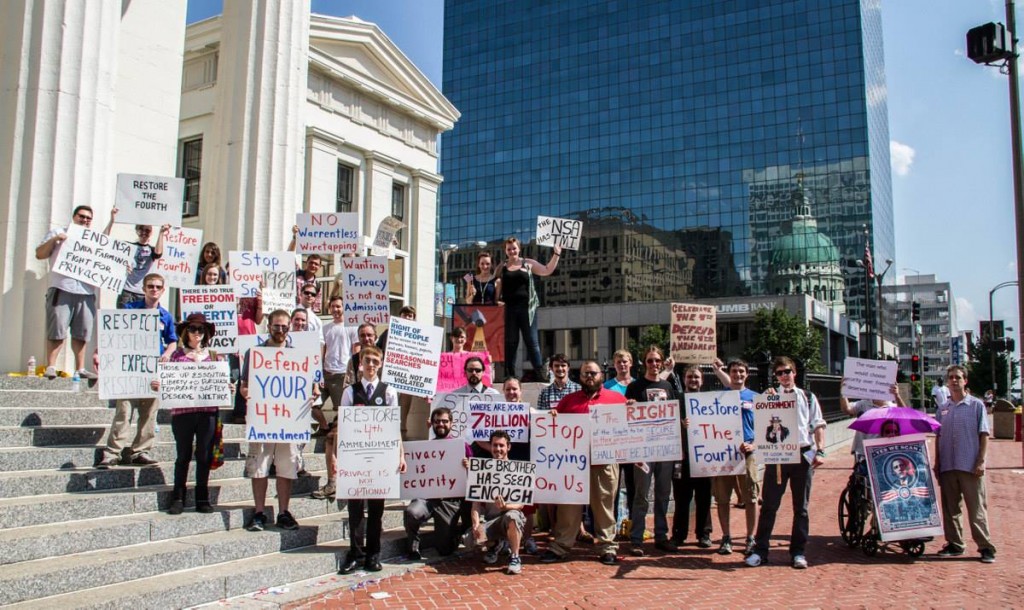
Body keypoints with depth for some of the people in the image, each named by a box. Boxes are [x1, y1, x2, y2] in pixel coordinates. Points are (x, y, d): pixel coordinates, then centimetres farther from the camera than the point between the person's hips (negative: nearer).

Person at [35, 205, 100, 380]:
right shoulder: (58, 233, 13)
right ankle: (51, 366, -2)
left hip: (86, 292, 4)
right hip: (62, 289, -4)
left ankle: (80, 368, 9)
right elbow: (39, 254, 8)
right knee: (57, 330, -7)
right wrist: (54, 240, -6)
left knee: (81, 333, 5)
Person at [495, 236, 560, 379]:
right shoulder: (502, 267, 9)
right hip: (508, 309, 1)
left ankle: (540, 372, 3)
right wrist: (498, 301, -8)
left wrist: (556, 254, 4)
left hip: (526, 308, 0)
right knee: (510, 342, 6)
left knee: (531, 340, 1)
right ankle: (509, 375, 12)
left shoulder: (528, 263, 9)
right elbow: (497, 288, 7)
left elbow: (547, 270, 9)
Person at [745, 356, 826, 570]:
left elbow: (818, 426, 7)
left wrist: (820, 451, -4)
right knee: (769, 505, 0)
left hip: (803, 454, 1)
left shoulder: (808, 397, 12)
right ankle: (760, 550, 7)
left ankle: (798, 552, 16)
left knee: (801, 507, 7)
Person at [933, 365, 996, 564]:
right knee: (950, 508, 9)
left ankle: (986, 547, 6)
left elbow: (984, 435, -2)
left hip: (970, 466, -4)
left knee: (977, 508, -1)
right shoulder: (943, 408, 11)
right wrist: (936, 463, 9)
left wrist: (981, 461, -10)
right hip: (947, 466, 4)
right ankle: (954, 544, 19)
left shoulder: (976, 405, 0)